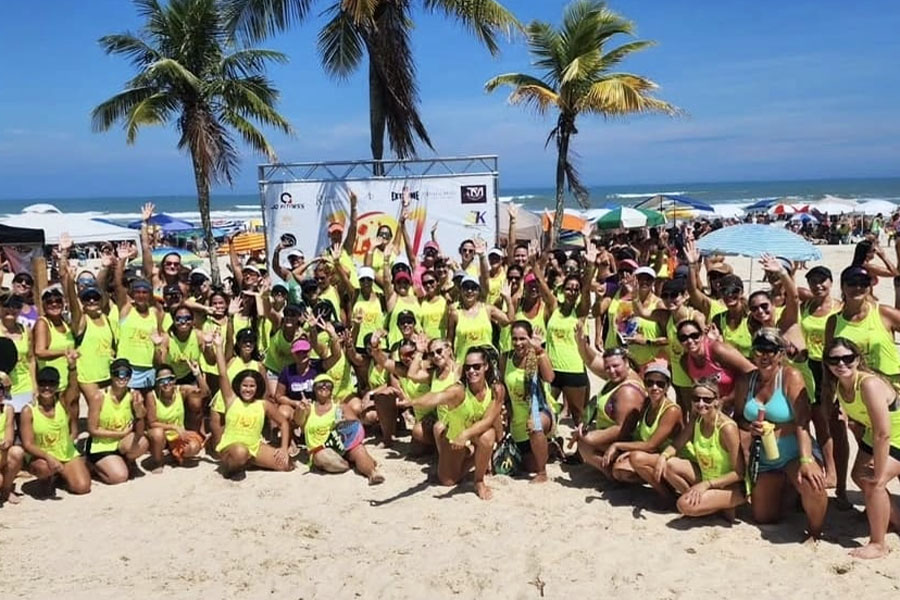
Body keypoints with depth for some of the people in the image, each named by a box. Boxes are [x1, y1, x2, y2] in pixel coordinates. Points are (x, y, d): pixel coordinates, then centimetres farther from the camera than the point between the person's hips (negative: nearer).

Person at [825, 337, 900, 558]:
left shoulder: (869, 384, -37)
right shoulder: (840, 385, -11)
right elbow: (856, 419, 4)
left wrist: (879, 473, -30)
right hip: (873, 435, 9)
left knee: (873, 482, -20)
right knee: (860, 476, 18)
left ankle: (878, 544, -3)